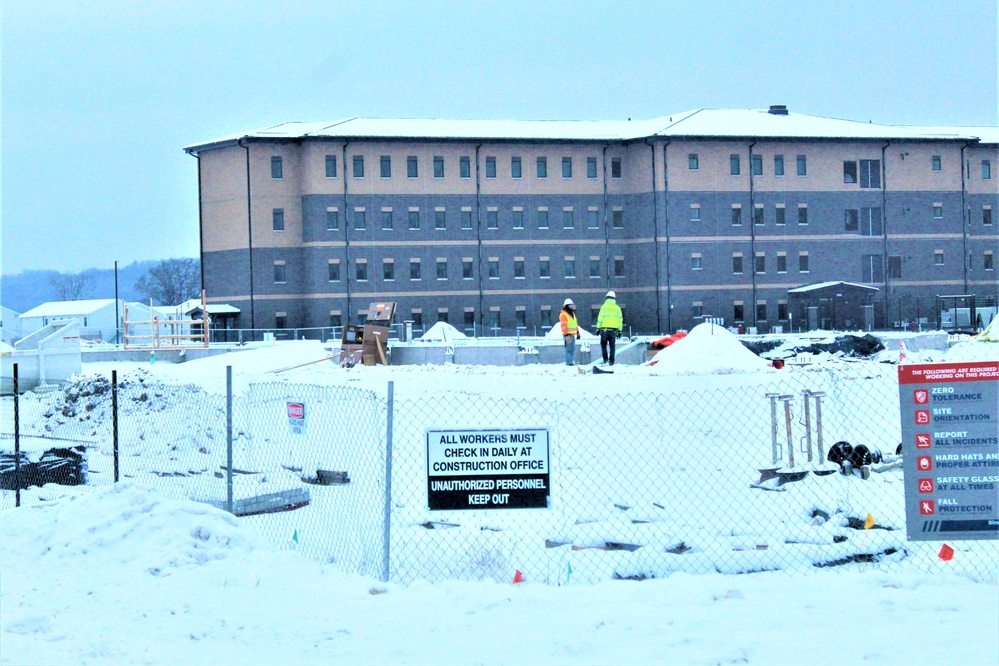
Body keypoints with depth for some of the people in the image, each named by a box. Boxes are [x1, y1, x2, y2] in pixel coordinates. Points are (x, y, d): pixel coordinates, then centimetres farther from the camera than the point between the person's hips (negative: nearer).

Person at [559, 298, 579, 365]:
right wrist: (566, 335, -23)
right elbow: (563, 325, -18)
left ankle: (572, 361, 17)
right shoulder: (563, 314, -12)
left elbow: (575, 324, 26)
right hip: (568, 335, -9)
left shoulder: (572, 314, 18)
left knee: (573, 349, 11)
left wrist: (578, 332, 25)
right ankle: (568, 362, -9)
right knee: (568, 349, -9)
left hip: (572, 334, 9)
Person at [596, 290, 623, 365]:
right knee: (612, 346, 8)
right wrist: (619, 331, 14)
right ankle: (611, 361, 4)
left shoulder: (604, 306, -2)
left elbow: (600, 317, -6)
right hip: (614, 329, 3)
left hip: (605, 329, -3)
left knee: (603, 345, 8)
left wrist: (598, 328, -1)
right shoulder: (617, 308, 7)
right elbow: (620, 319, 8)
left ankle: (605, 359, -4)